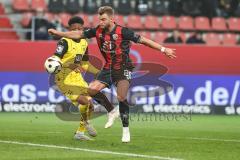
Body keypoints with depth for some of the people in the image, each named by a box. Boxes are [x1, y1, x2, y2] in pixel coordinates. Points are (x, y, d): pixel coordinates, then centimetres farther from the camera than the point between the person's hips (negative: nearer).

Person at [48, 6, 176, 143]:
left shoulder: (122, 32, -19)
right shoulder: (98, 31, -4)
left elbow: (142, 40, -17)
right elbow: (79, 34, 5)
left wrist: (163, 49, -19)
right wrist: (58, 33, 4)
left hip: (123, 69, -5)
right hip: (108, 68, 5)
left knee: (121, 97, -19)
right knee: (92, 89, -11)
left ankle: (126, 130, -5)